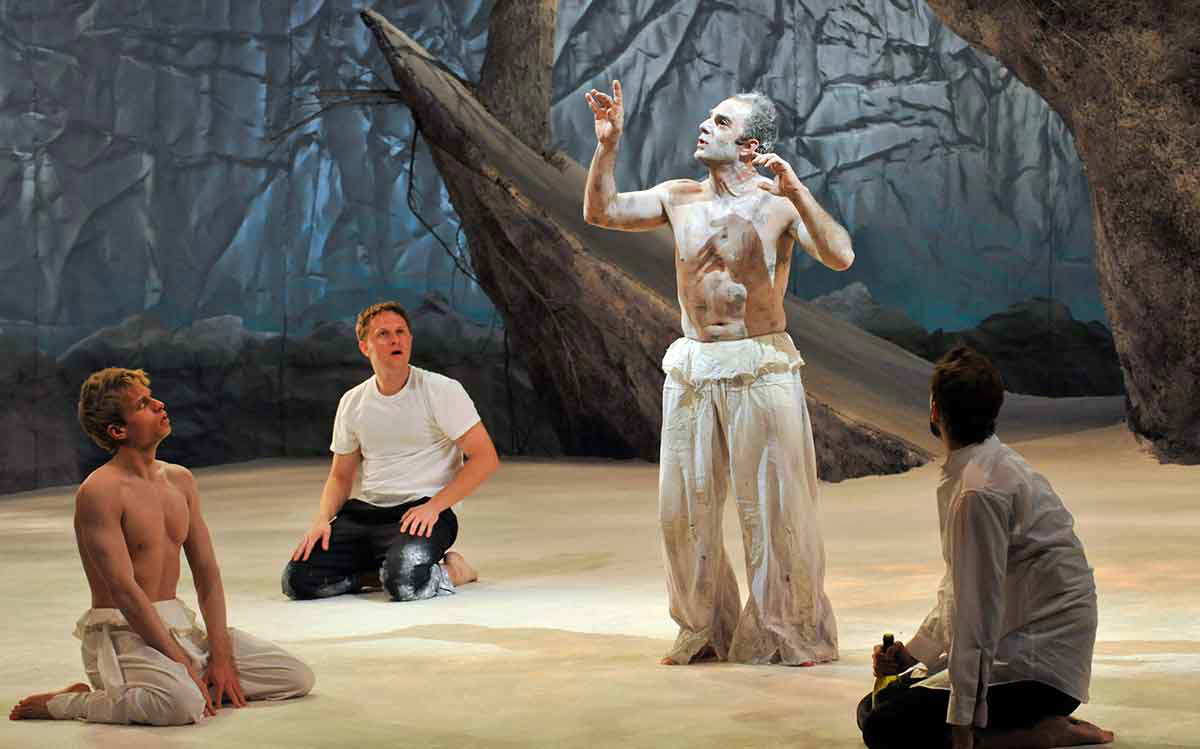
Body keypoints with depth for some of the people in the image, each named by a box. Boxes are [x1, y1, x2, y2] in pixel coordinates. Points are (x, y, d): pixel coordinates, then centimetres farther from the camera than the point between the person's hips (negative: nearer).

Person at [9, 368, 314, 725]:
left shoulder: (180, 480, 11)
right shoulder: (100, 491, -14)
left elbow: (207, 571, 10)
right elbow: (125, 590, -18)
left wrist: (220, 654, -3)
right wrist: (184, 665, -20)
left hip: (180, 625, 8)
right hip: (123, 632, -8)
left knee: (297, 677, -1)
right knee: (183, 704, -38)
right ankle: (65, 703, -13)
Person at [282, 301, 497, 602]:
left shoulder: (442, 390, -6)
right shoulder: (352, 402, 10)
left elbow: (485, 458, -9)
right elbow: (340, 476, 18)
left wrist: (434, 506, -19)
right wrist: (322, 520, -3)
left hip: (423, 511, -5)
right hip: (366, 510, 5)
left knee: (404, 581, -35)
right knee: (298, 580, -14)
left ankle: (450, 571, -2)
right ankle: (383, 573, 7)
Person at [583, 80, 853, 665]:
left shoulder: (780, 203, -6)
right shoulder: (680, 198, 9)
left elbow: (840, 257, -18)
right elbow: (601, 211, 9)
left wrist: (798, 193, -28)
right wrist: (608, 144, -3)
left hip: (761, 370, -5)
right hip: (692, 368, 5)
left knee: (773, 506, -2)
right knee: (683, 508, 7)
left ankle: (789, 634, 10)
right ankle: (705, 629, 22)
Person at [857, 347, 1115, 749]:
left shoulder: (980, 492, -23)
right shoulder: (993, 461, 9)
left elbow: (977, 610, -23)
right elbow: (959, 587, 19)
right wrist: (912, 652, 13)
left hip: (1037, 666, -10)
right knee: (873, 707, 12)